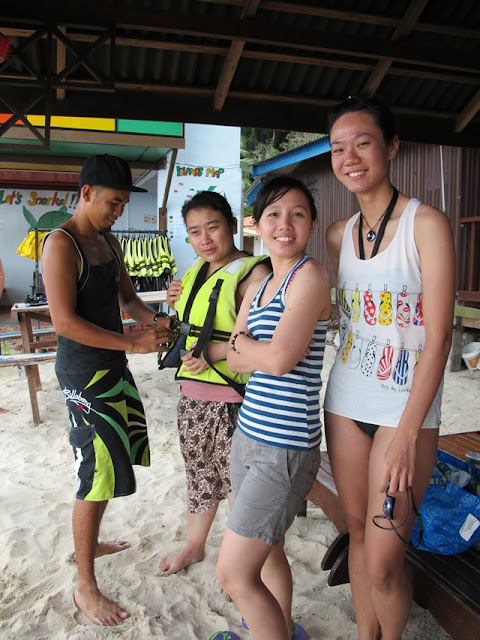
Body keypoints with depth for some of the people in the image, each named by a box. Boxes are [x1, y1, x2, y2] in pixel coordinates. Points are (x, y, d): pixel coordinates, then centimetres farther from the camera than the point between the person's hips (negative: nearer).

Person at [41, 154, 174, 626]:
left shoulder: (109, 242, 12)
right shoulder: (61, 244, -15)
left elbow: (126, 297, 17)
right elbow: (65, 321, -21)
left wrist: (155, 321, -3)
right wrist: (133, 342, -23)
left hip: (113, 366, 9)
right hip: (83, 372, -9)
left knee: (115, 461, 20)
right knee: (97, 476, -3)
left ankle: (88, 544, 42)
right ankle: (85, 588, 15)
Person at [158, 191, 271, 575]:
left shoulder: (252, 272, -14)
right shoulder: (195, 271, 12)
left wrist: (216, 352, -24)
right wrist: (177, 303, 6)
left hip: (233, 396, -8)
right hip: (192, 392, 8)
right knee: (199, 472, 21)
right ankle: (195, 545, 42)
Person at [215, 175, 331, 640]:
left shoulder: (310, 275, -13)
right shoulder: (258, 286, 11)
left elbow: (280, 359, -21)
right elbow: (237, 361, 6)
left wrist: (240, 341, -4)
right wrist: (263, 349, -12)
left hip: (285, 447, -8)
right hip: (249, 436, 8)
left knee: (234, 574, 0)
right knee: (267, 551, 25)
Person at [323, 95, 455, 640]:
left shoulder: (426, 224, -9)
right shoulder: (338, 234, 7)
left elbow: (438, 339, -13)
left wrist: (407, 433, -16)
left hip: (406, 410, -5)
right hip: (345, 405, 5)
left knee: (383, 563, 0)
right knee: (358, 532, 17)